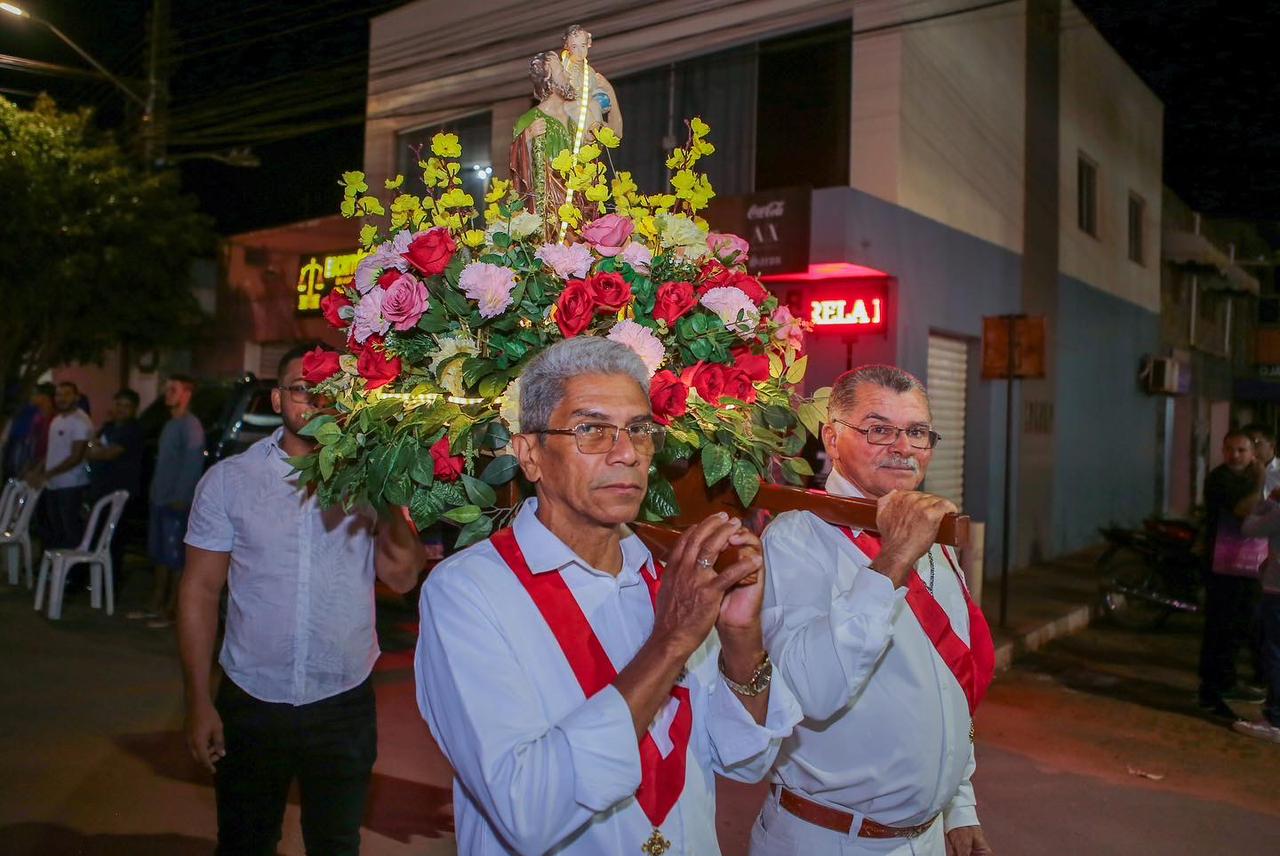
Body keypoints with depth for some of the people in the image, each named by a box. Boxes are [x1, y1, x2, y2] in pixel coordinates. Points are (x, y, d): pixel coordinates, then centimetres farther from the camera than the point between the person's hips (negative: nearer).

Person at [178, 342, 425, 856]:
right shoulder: (229, 479, -3)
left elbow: (401, 577, -11)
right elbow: (200, 590, -2)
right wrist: (198, 702, -5)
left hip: (344, 703, 1)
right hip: (250, 701, 0)